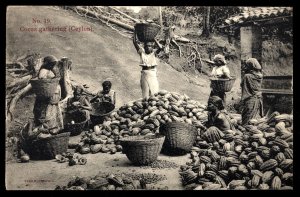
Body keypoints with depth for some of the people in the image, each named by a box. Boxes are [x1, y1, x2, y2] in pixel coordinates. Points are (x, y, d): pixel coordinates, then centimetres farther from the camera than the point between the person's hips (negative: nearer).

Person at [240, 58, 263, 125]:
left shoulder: (247, 76, -14)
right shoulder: (259, 76, 5)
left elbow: (245, 92, -14)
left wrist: (242, 103, -9)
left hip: (250, 101, -7)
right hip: (259, 99, 7)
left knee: (248, 122, -2)